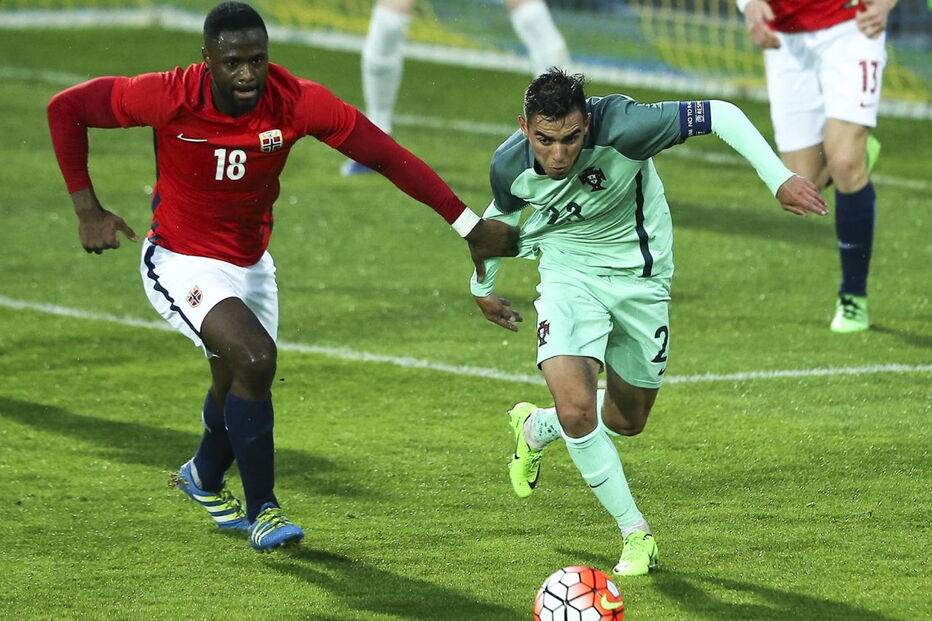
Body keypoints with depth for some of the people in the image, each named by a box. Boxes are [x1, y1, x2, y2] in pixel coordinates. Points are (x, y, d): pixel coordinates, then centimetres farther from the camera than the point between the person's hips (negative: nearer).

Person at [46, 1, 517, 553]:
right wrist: (88, 210, -15)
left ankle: (205, 478, 53)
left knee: (237, 388, 18)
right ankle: (262, 511, -8)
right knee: (255, 358, -25)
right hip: (182, 264, -4)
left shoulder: (297, 102, -21)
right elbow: (66, 109, -15)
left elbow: (387, 155, -16)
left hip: (252, 265, 4)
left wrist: (470, 226, -16)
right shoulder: (170, 98, -26)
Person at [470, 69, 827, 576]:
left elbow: (721, 115, -25)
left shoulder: (622, 127, -33)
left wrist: (780, 179, -32)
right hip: (569, 271, 0)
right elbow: (500, 216, 5)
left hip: (640, 275, 0)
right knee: (575, 408, -22)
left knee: (626, 421, 14)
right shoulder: (509, 166, -20)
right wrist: (482, 287, 20)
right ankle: (636, 533, -3)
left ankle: (534, 429, 45)